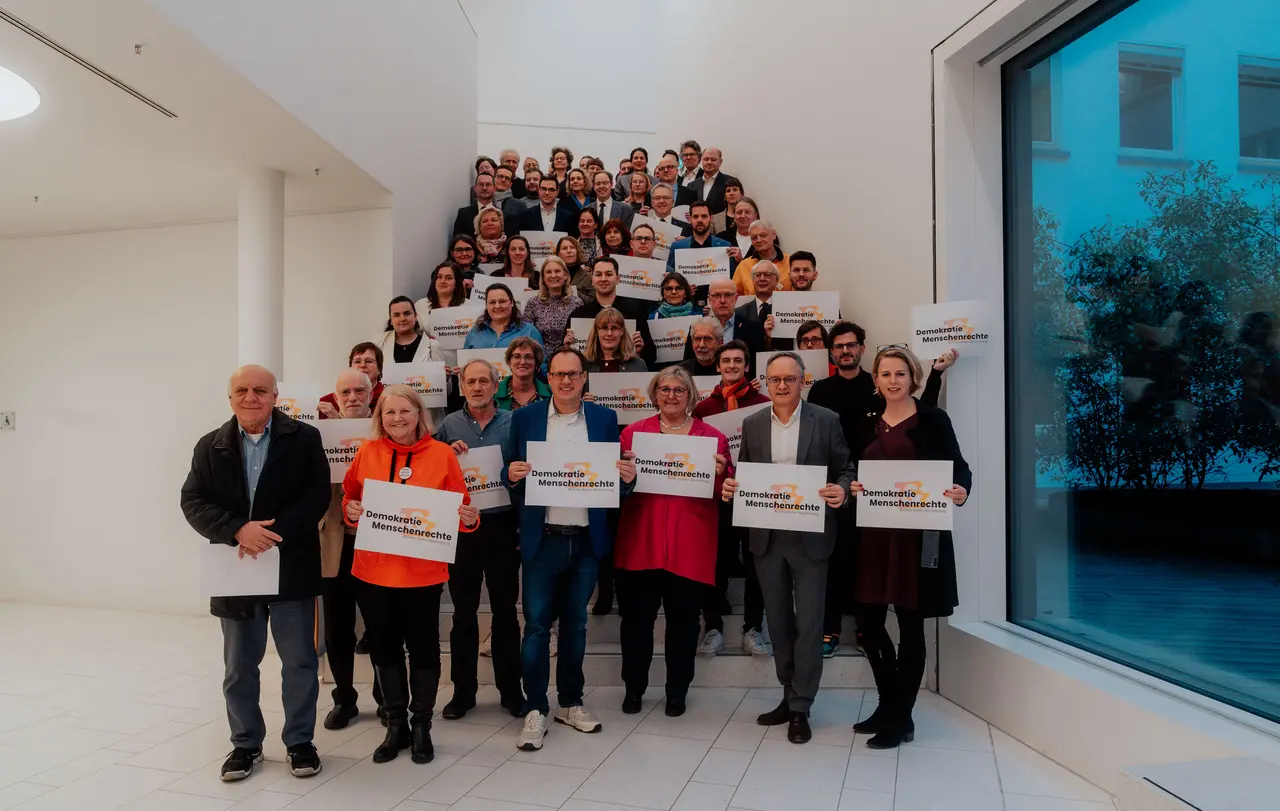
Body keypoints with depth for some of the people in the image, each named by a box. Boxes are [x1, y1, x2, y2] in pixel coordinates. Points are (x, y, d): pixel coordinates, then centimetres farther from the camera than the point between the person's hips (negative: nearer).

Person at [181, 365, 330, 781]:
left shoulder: (304, 439, -3)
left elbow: (317, 495, -10)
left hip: (291, 569, -2)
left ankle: (300, 742, 23)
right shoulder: (211, 446, 5)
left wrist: (275, 534, -21)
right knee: (239, 666, 14)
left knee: (300, 663, 7)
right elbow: (193, 502, -3)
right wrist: (238, 531, -19)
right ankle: (246, 743, 31)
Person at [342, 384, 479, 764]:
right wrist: (351, 511, -10)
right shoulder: (366, 452, 3)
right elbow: (349, 498, 12)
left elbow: (459, 506, 0)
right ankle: (395, 724, 30)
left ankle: (421, 726, 25)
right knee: (384, 647, 13)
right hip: (374, 570, 3)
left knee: (423, 647, 7)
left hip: (423, 571, -2)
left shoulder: (441, 454, -4)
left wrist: (469, 518, -20)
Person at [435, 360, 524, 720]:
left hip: (502, 526, 0)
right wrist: (449, 454, -14)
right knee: (463, 613, 9)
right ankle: (463, 691, 21)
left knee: (505, 610, 9)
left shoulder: (513, 422, 2)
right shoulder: (449, 425, 5)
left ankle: (510, 689, 21)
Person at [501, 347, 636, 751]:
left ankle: (571, 703, 29)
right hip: (542, 540, -2)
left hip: (586, 540, 2)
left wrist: (628, 476, -15)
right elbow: (510, 474, 4)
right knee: (536, 625, 0)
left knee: (575, 624, 14)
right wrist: (512, 475, -18)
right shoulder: (525, 418, 2)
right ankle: (535, 711, 13)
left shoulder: (604, 418, 5)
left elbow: (616, 474, 7)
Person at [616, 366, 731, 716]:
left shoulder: (713, 437, 5)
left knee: (684, 621, 9)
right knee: (636, 618, 7)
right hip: (640, 542, 1)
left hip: (691, 545, 0)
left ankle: (677, 692, 25)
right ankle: (633, 688, 25)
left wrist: (722, 473, -13)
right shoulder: (633, 432, 6)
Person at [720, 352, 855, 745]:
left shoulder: (827, 420, -2)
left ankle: (800, 708, 15)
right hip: (766, 537, 3)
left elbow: (846, 468, 1)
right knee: (778, 622, 14)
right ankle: (791, 695, 30)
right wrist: (730, 487, -10)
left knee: (808, 624, 2)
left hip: (810, 537, -3)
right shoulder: (752, 424, 5)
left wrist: (842, 490, -20)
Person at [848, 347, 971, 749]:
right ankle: (889, 704, 28)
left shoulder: (932, 419, -2)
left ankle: (900, 718, 18)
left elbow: (958, 466, -5)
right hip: (874, 533, 5)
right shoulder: (867, 424, 11)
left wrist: (962, 490, -25)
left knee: (910, 625, 4)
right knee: (868, 622, 7)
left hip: (918, 533, -5)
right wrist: (852, 487, -8)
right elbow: (857, 473, 13)